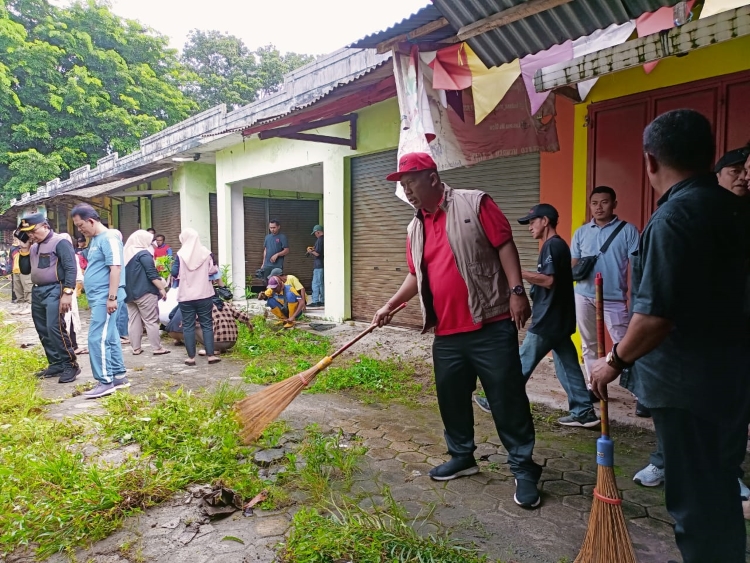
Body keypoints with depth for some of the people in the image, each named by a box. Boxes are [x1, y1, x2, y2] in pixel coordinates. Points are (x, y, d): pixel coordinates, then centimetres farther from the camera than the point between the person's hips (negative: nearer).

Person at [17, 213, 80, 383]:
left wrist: (67, 292, -23)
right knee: (43, 331, 10)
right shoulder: (34, 247, 15)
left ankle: (70, 365, -6)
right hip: (37, 292, 9)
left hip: (53, 291, -9)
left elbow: (70, 268, -16)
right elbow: (25, 270, 17)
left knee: (55, 328, -14)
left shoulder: (60, 242, -9)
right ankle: (56, 364, 19)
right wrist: (24, 250, 5)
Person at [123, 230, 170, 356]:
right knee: (151, 321, -3)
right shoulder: (143, 253, -12)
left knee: (133, 321, 9)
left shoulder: (126, 253, 13)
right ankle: (157, 348, -1)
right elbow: (152, 274, -18)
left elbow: (127, 273, 20)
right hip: (144, 292, -8)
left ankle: (136, 348, 11)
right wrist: (161, 289, -15)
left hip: (129, 292, 8)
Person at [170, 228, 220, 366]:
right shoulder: (206, 252, -1)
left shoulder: (180, 254, -6)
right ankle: (211, 355, 6)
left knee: (188, 325, 6)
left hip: (186, 296, -1)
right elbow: (213, 271, 5)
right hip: (204, 294, 1)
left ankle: (191, 357, 7)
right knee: (207, 324, 7)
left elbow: (174, 273, -5)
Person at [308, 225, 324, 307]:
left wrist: (310, 251, -2)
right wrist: (314, 249, 19)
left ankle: (315, 301, -5)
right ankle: (322, 301, 18)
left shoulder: (319, 240, -15)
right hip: (323, 265, 9)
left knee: (316, 283, -5)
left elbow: (317, 253, -19)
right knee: (321, 283, 14)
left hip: (318, 265, -9)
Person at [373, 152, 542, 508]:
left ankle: (524, 468, 14)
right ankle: (462, 456, 34)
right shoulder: (415, 229, 14)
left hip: (491, 325, -6)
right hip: (446, 333, 6)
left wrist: (517, 290, -14)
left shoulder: (474, 203, -4)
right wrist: (390, 305, 14)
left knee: (507, 398, 0)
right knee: (451, 398, 14)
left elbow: (504, 244, -7)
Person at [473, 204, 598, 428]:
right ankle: (584, 412, 14)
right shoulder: (559, 245, 16)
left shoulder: (552, 246, -15)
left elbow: (549, 280, -24)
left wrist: (519, 273, -19)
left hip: (548, 321, -10)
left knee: (522, 364, 2)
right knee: (568, 366, 10)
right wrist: (525, 276, 13)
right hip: (558, 320, 10)